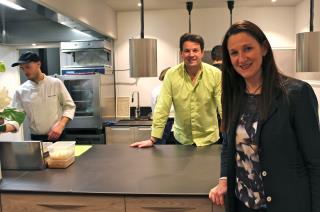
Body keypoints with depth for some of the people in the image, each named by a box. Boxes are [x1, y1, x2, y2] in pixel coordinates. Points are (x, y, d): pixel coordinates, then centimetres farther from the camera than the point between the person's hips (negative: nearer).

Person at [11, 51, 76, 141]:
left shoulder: (56, 83, -6)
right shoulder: (21, 91, -2)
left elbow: (69, 106, -4)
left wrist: (60, 126, -17)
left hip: (57, 136, -1)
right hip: (35, 139, 2)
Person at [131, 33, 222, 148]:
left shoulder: (215, 74, -11)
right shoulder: (171, 74, -10)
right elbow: (162, 107, -11)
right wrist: (153, 139, -12)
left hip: (209, 139, 0)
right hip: (181, 139, 1)